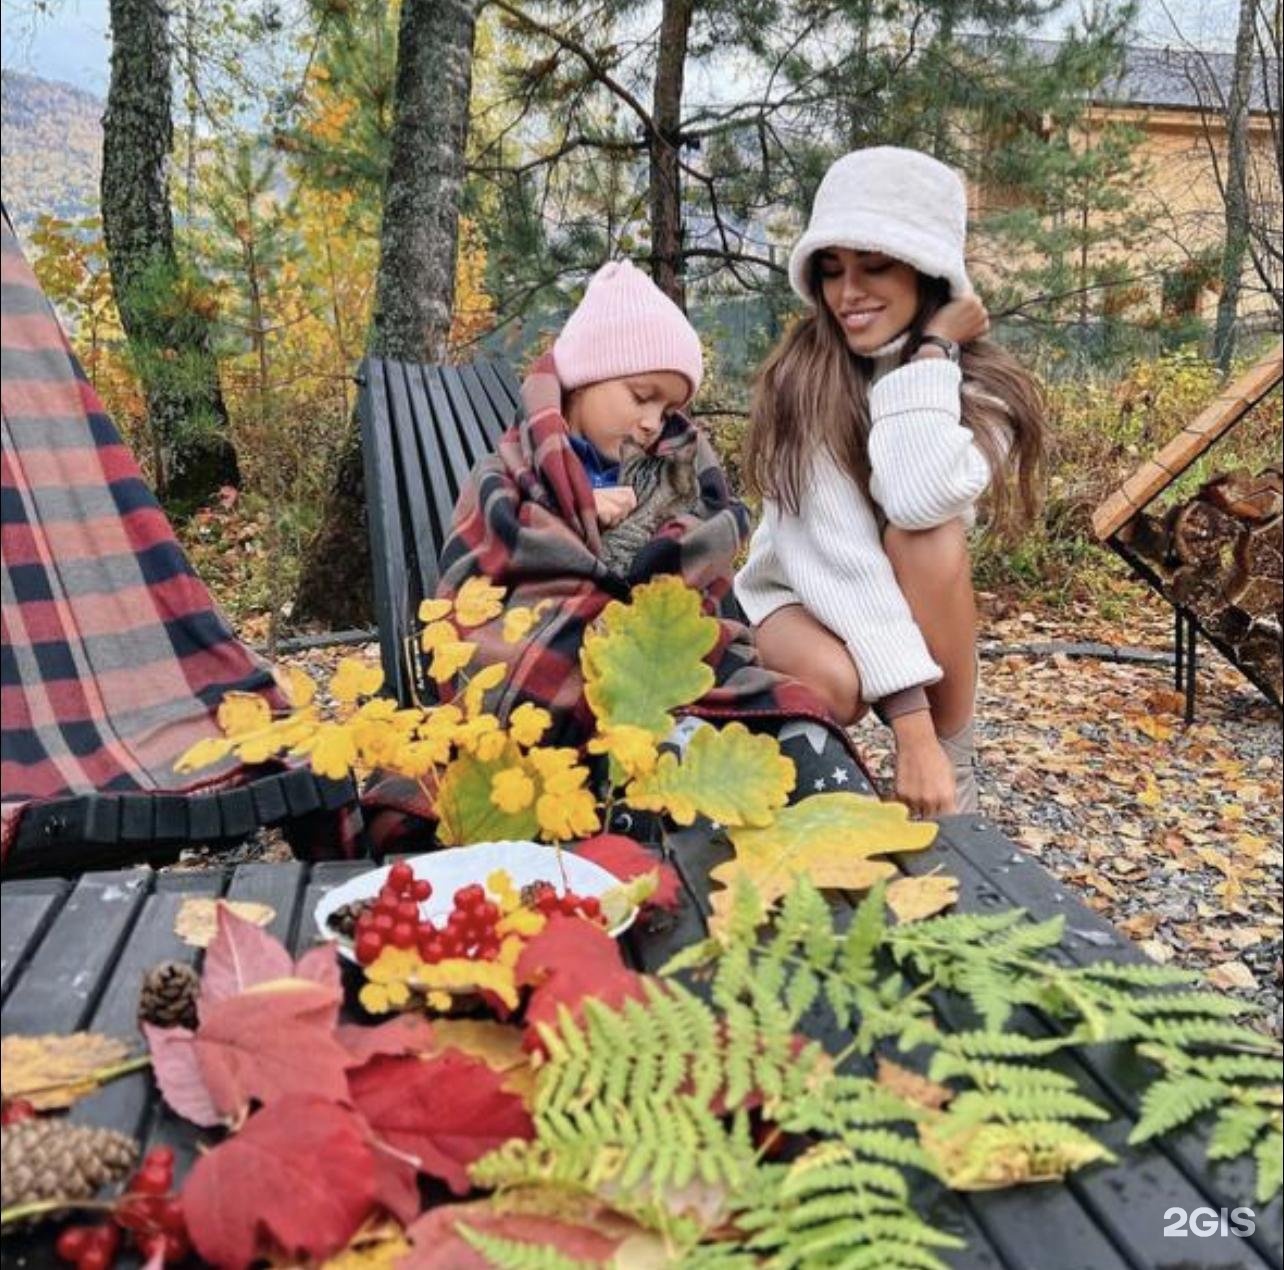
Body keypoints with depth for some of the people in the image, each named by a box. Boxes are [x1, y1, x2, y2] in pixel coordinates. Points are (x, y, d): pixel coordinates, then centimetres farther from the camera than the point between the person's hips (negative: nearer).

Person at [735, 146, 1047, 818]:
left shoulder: (984, 386, -13)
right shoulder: (801, 372, -19)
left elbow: (920, 499, -36)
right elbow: (834, 554, -29)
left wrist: (931, 349, -26)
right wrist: (910, 721, -37)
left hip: (920, 605, 2)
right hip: (795, 596, -1)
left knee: (930, 532, -31)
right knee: (838, 682, -35)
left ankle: (956, 773, -17)